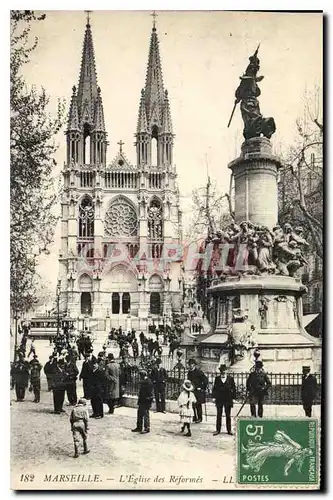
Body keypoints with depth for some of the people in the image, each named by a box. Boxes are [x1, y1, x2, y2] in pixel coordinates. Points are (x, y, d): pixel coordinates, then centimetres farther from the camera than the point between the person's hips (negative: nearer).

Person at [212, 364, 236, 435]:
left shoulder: (230, 378, 1)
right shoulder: (217, 378, 4)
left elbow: (233, 388, 3)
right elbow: (214, 388, 5)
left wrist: (233, 397, -1)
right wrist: (213, 397, -2)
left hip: (228, 399, -1)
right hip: (219, 399, 1)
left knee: (228, 415, 7)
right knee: (218, 415, 6)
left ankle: (229, 430, 15)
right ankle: (218, 430, 12)